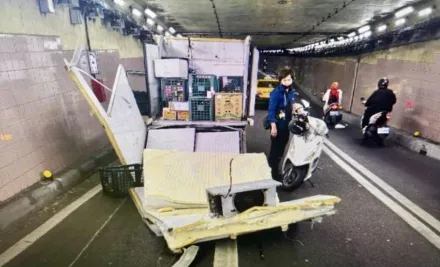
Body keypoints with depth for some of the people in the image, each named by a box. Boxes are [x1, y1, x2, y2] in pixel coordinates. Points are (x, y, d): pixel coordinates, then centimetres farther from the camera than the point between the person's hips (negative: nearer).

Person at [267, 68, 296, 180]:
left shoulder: (291, 91, 6)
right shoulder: (276, 92, -18)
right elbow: (271, 110, -19)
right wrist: (273, 126, -22)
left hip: (286, 125, 8)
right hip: (277, 125, -8)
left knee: (281, 148, 18)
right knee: (275, 149, 1)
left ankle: (276, 168, 35)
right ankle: (272, 172, 15)